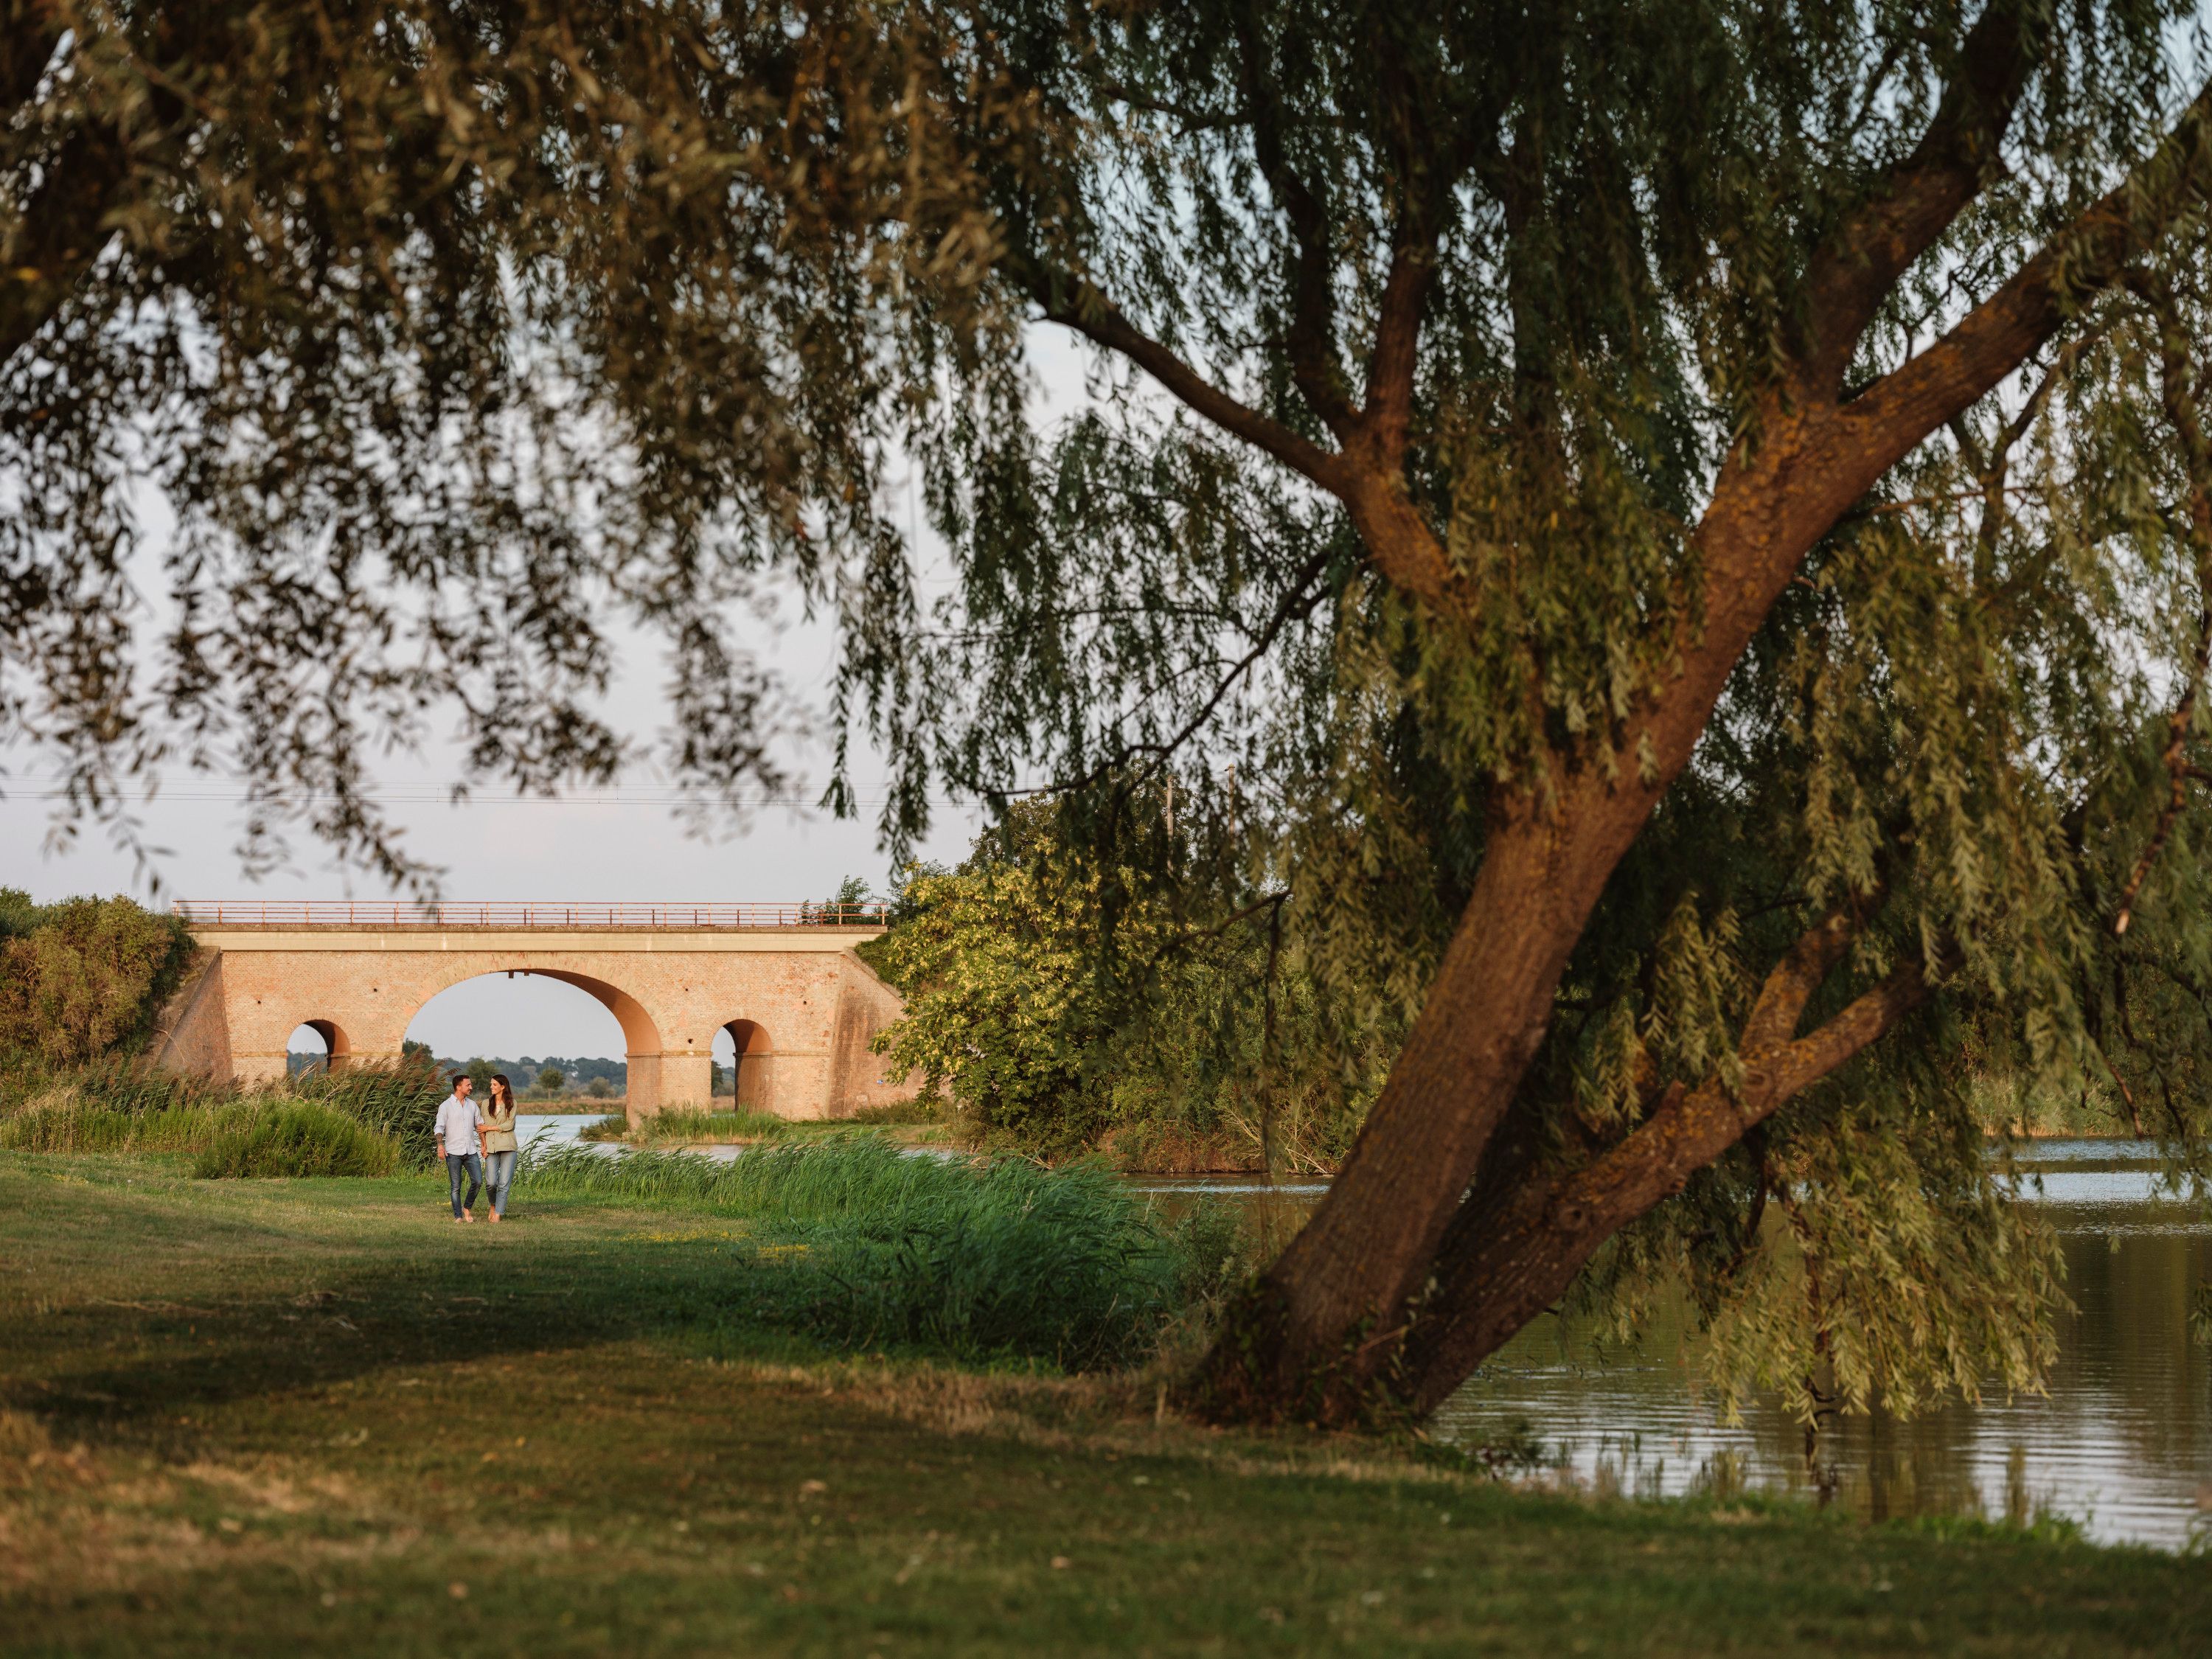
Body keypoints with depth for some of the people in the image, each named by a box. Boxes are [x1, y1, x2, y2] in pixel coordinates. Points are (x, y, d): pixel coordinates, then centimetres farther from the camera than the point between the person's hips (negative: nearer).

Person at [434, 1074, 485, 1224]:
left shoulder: (472, 1105, 12)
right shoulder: (446, 1106, -2)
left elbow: (480, 1125, 19)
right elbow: (439, 1127, -9)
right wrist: (440, 1145, -24)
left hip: (471, 1152, 4)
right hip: (453, 1153, -4)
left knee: (478, 1181, -7)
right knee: (456, 1186, 0)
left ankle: (468, 1208, 14)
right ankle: (458, 1216, 7)